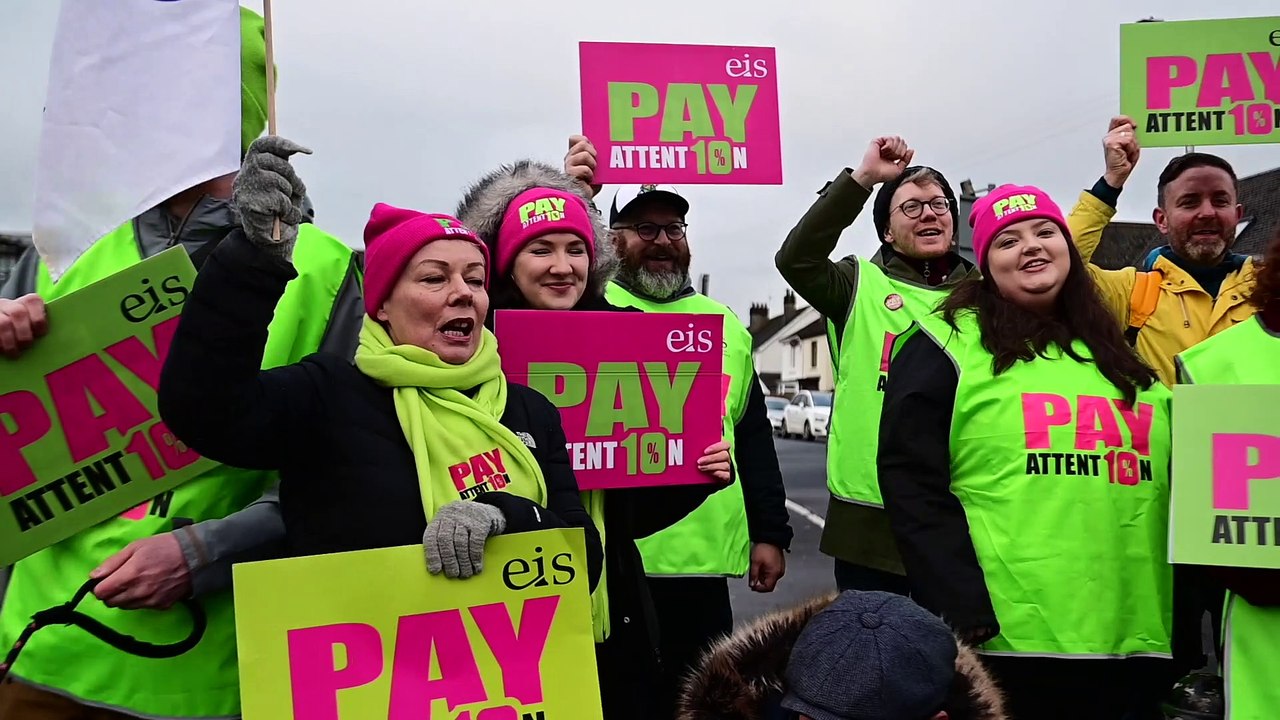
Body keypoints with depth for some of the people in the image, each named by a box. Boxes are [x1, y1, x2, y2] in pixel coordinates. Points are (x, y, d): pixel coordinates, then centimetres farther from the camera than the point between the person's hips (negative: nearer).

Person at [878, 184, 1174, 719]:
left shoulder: (1122, 354, 15)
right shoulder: (945, 346, -3)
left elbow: (1170, 489, 21)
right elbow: (913, 487, -10)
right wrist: (964, 611, -17)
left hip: (1133, 640, 6)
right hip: (1007, 641, -5)